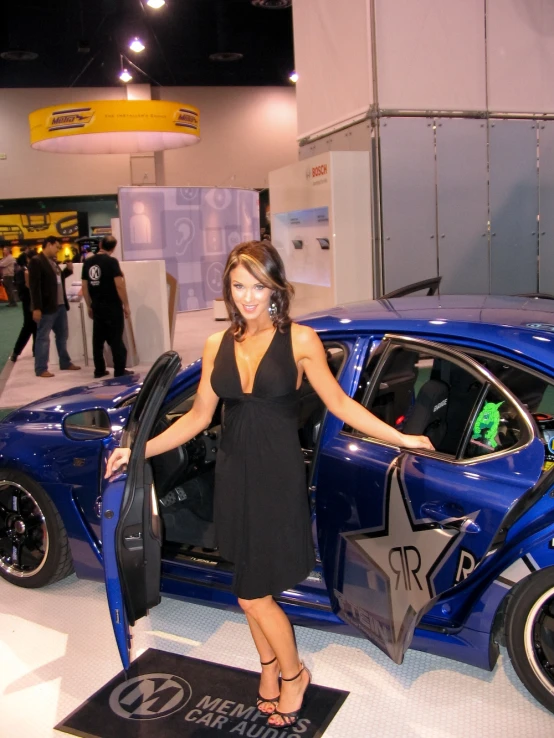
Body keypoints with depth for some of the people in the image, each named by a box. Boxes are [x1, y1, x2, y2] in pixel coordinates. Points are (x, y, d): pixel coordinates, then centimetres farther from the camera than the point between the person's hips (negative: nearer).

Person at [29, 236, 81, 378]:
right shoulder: (36, 261, -12)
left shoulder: (54, 262, 15)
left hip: (60, 305, 9)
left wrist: (67, 270, 9)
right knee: (43, 338, -2)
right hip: (47, 307, -9)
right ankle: (41, 369, 4)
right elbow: (34, 286, -18)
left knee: (62, 336, 18)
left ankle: (65, 363, 31)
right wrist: (36, 308, -22)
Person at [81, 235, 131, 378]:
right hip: (112, 306, -5)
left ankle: (99, 370, 16)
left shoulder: (88, 262, 6)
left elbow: (85, 287, 10)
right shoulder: (111, 261, -10)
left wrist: (89, 306, 18)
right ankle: (119, 371, 0)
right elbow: (119, 285, -15)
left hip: (97, 307, 5)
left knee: (98, 339, 11)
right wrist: (126, 305, -7)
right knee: (116, 339, -1)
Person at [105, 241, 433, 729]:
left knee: (253, 595, -1)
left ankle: (293, 675, 26)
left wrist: (400, 438, -6)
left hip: (279, 477, -4)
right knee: (253, 588, 15)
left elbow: (339, 404, -2)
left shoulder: (299, 340, -7)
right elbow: (198, 417, 8)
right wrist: (140, 450, 5)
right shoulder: (217, 346, 4)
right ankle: (270, 670, 39)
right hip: (234, 476, 4)